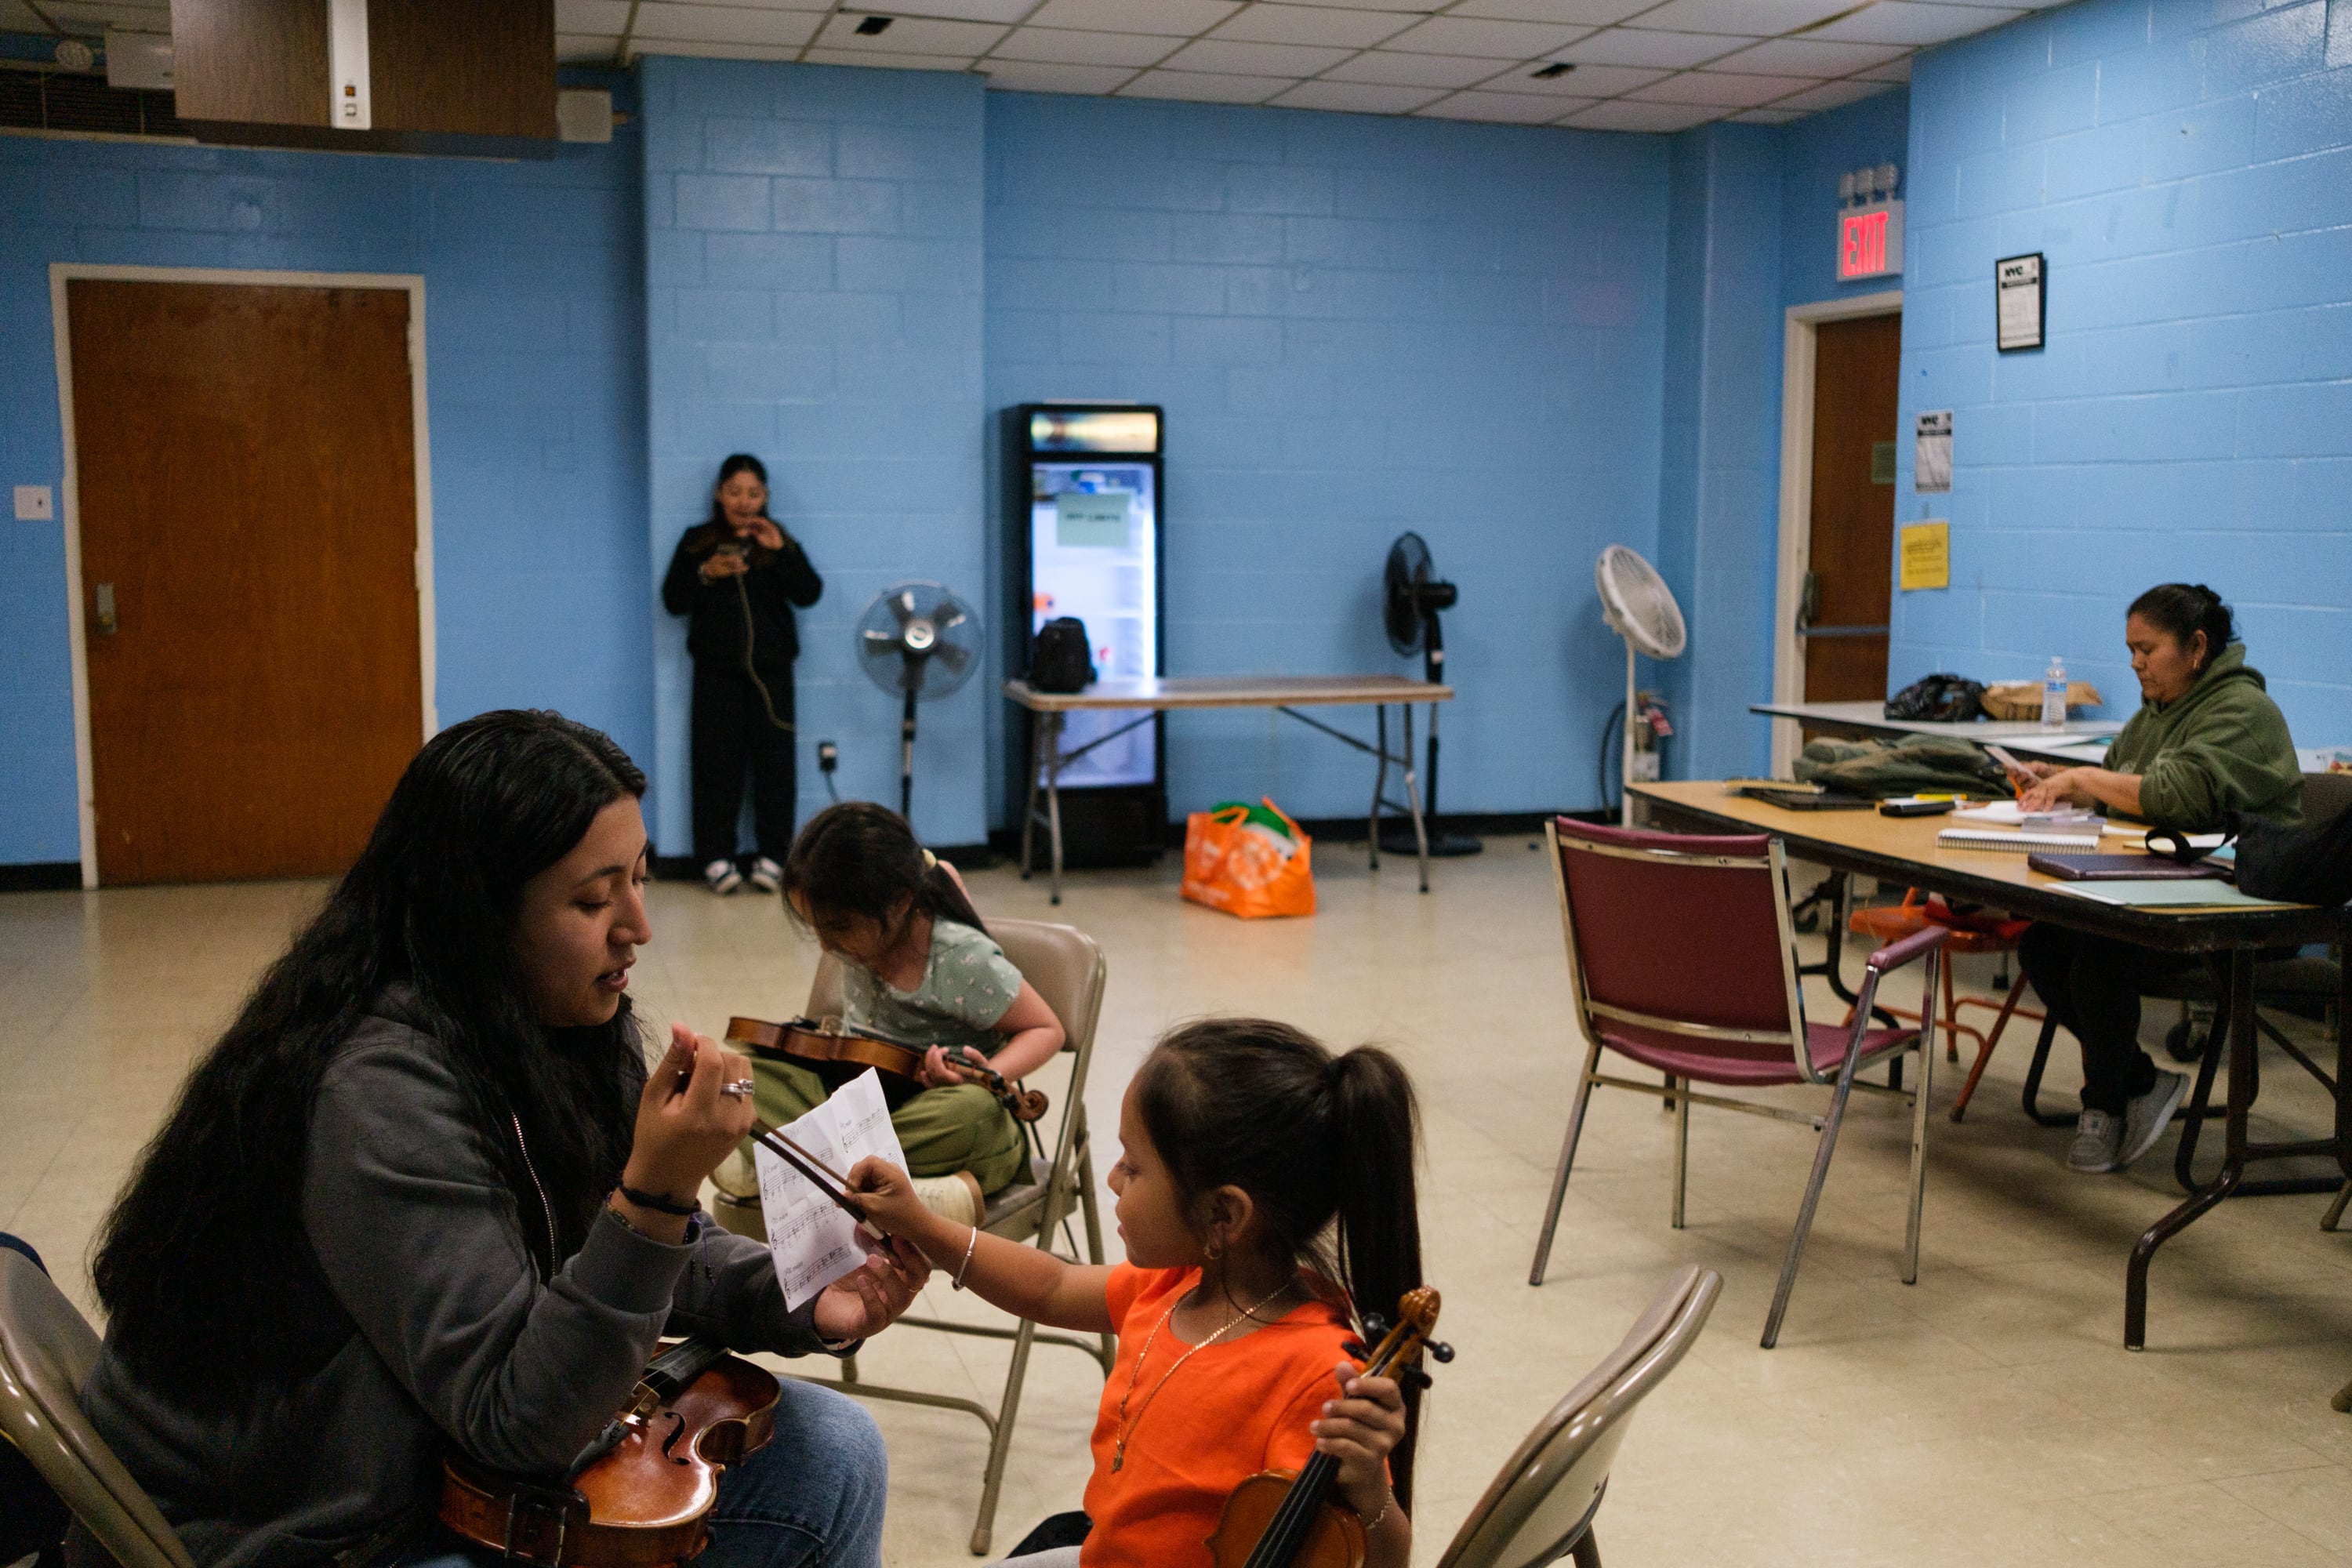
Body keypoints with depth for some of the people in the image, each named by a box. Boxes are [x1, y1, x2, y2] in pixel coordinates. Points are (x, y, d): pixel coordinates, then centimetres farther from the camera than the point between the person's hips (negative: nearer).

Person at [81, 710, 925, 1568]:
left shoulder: (560, 1026, -3)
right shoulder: (379, 1095, -29)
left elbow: (637, 1255, 8)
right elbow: (515, 1421, -26)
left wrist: (799, 1301, -10)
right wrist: (655, 1192, -38)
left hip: (450, 1460, 8)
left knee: (832, 1456, -1)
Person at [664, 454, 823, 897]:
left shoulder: (778, 542, 8)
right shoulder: (697, 542, 7)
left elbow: (810, 594, -4)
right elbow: (672, 601, 2)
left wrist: (782, 552, -16)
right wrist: (706, 574, -14)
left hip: (770, 669, 1)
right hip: (716, 670, -1)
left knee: (774, 761, -2)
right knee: (717, 764, -4)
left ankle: (770, 856, 4)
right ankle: (717, 857, 0)